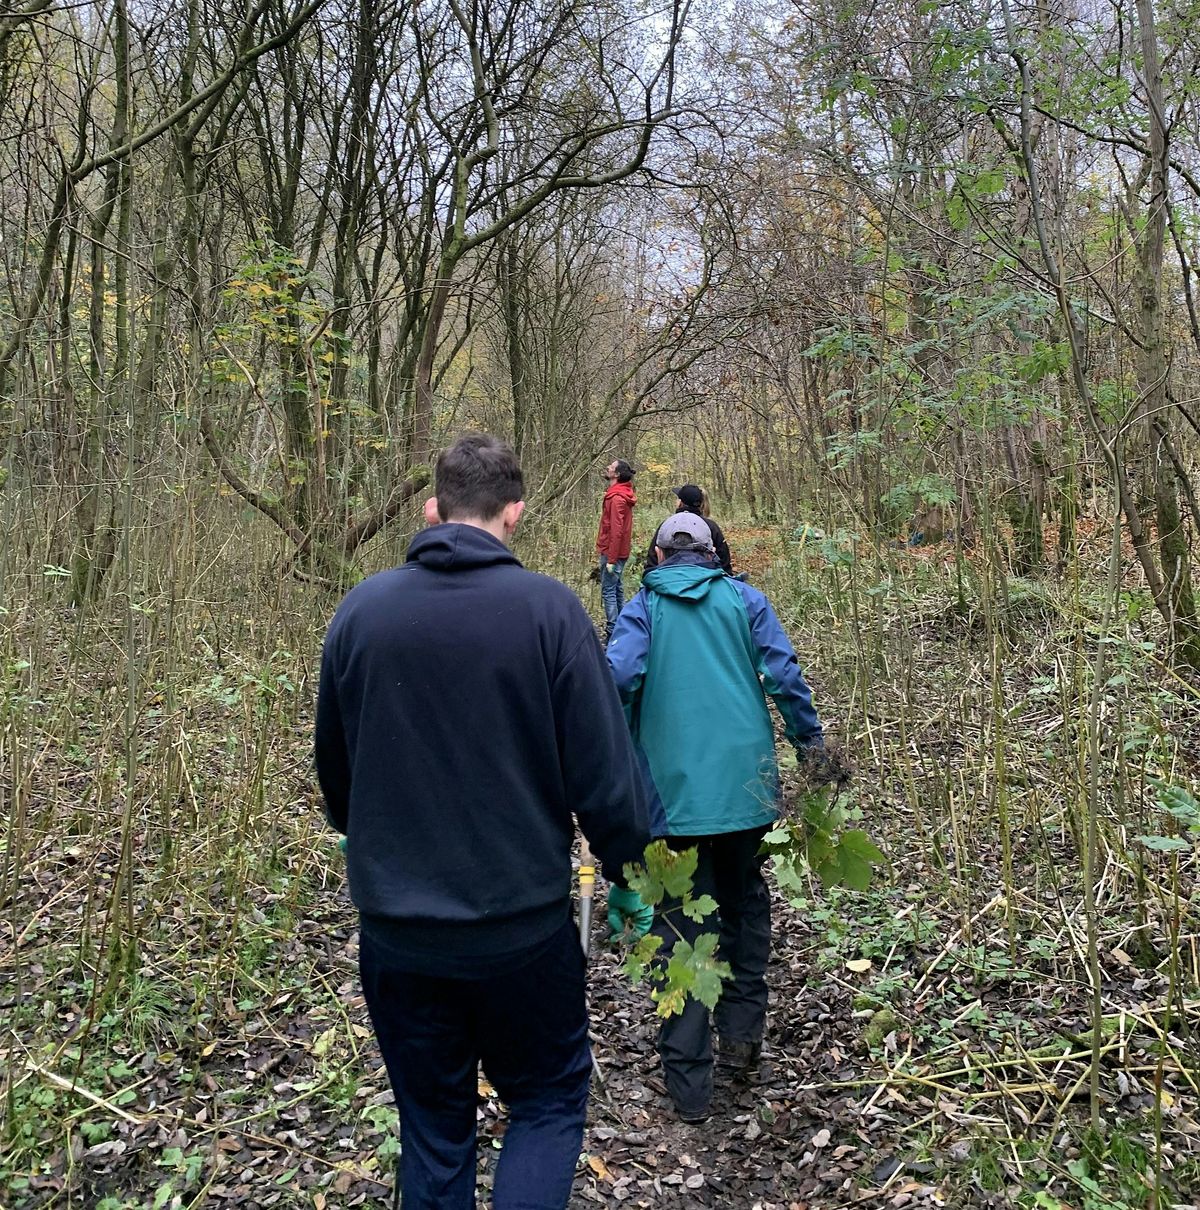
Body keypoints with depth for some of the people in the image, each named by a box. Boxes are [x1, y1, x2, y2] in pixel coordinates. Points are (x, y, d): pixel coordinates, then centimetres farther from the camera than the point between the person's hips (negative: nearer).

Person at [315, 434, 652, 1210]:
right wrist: (627, 869, 4)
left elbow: (334, 769, 9)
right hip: (522, 920, -3)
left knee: (433, 1125, 21)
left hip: (395, 924, 3)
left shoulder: (361, 609, -3)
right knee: (549, 1101, 20)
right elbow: (604, 768, -13)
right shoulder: (548, 608, -13)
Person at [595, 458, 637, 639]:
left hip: (612, 552, -10)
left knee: (608, 591, -6)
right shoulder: (621, 494, 11)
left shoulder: (617, 498, -19)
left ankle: (612, 633, -4)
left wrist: (611, 559, -23)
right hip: (619, 551, 10)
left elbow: (616, 530, -23)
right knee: (617, 589, 15)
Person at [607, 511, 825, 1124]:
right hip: (746, 783, 2)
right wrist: (811, 744, 9)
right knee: (744, 902, 23)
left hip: (673, 790, -1)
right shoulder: (743, 598, 6)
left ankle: (689, 1083, 10)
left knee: (682, 927, 6)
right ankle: (741, 1036, 23)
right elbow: (785, 675, -2)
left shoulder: (643, 607, 3)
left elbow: (618, 678, -11)